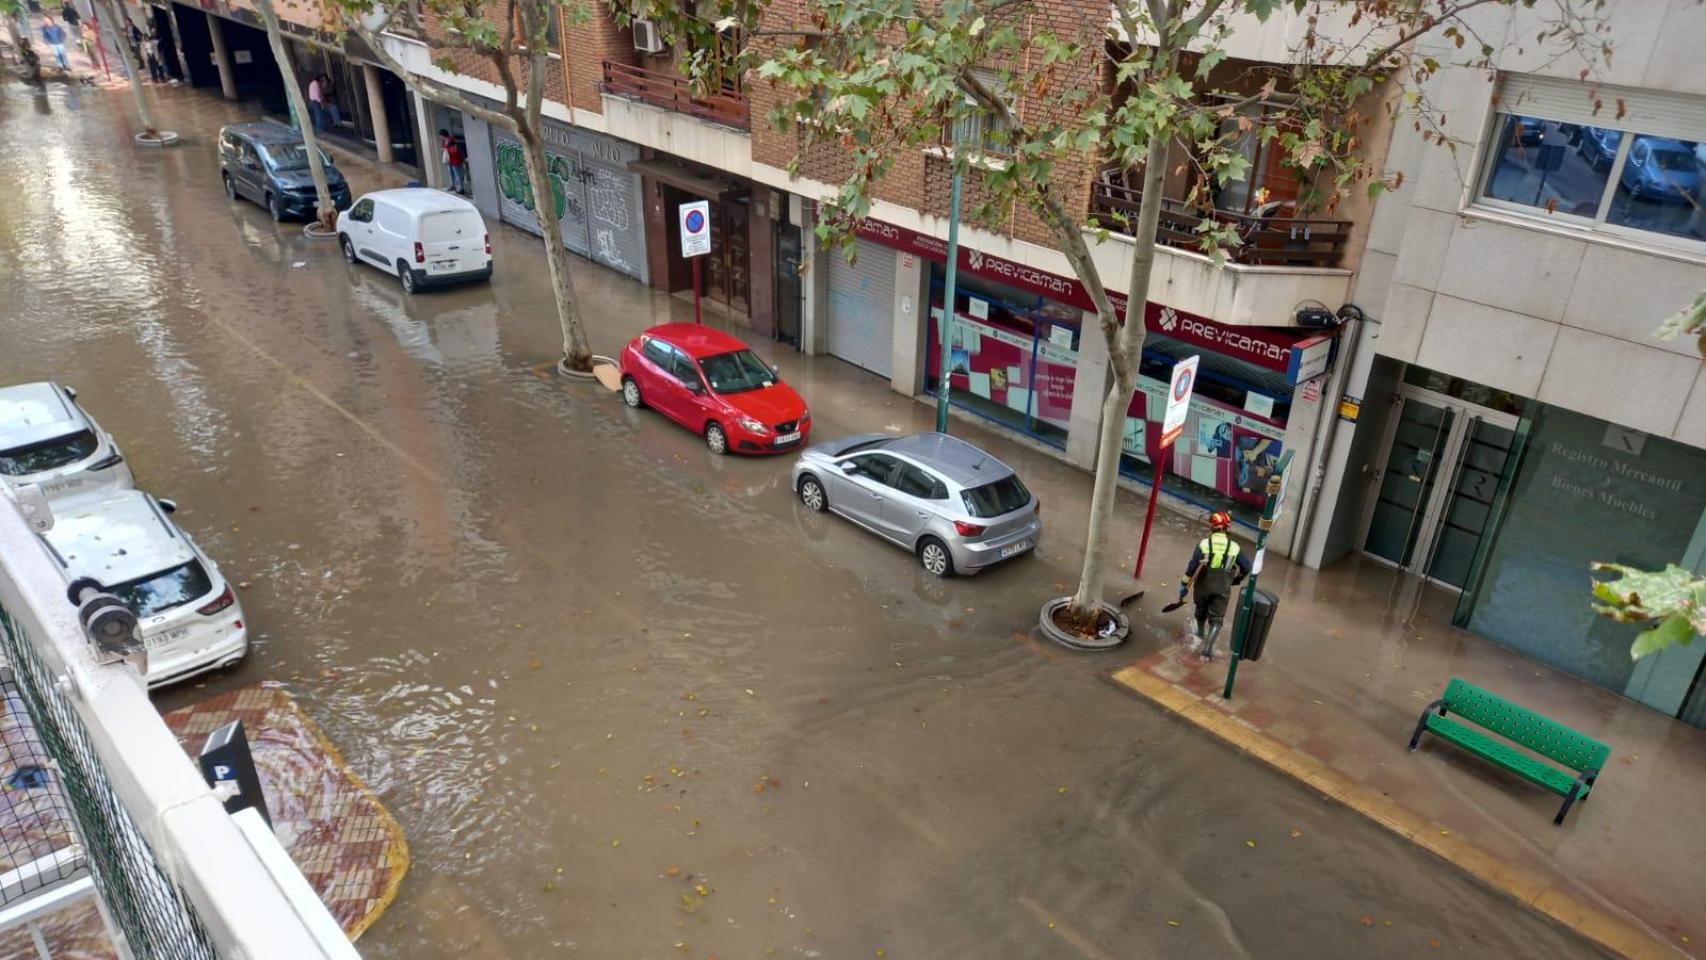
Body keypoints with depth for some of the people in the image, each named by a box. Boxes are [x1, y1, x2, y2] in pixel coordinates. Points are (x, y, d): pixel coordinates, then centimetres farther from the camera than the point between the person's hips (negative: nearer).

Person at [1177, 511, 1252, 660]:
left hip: (1203, 586, 0)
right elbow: (1246, 568, 1)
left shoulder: (1204, 543, -10)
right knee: (1215, 620, 5)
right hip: (1222, 589, 0)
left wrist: (1184, 585, -5)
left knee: (1201, 611, 26)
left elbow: (1192, 566, -13)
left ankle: (1201, 633, 52)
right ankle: (1207, 650, -7)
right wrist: (1235, 580, 19)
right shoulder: (1234, 546, -5)